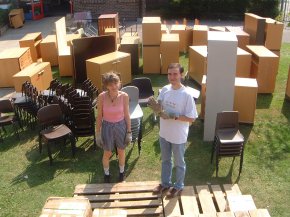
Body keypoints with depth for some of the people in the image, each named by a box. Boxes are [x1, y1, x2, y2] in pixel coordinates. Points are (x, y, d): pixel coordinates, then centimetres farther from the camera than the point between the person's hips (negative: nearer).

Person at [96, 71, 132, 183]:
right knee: (107, 153, 15)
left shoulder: (124, 96, -15)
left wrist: (129, 132, -2)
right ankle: (106, 173, 42)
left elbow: (127, 115, -6)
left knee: (121, 151, 19)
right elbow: (99, 116, -6)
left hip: (121, 126, 1)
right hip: (107, 127, 0)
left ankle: (122, 171, 46)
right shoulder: (102, 97, -16)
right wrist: (98, 133, -4)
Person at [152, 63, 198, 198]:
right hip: (164, 133, 6)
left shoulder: (186, 95, -21)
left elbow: (191, 118, -19)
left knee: (179, 163, 16)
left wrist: (174, 116, -27)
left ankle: (178, 186, 37)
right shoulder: (165, 89, -4)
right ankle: (165, 183, 44)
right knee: (165, 160, 23)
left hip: (178, 136, -5)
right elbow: (159, 106, 7)